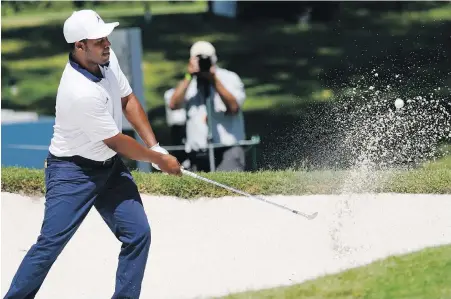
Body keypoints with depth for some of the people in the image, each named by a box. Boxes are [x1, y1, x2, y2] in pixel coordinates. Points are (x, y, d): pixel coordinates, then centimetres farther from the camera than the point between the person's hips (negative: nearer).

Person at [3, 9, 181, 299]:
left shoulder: (107, 58, -7)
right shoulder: (81, 93, -31)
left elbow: (128, 100, 9)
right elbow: (117, 142, -21)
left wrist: (155, 146, 0)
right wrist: (158, 160, -7)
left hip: (110, 166, 8)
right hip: (73, 171, -8)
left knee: (138, 234, -2)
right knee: (51, 242, -12)